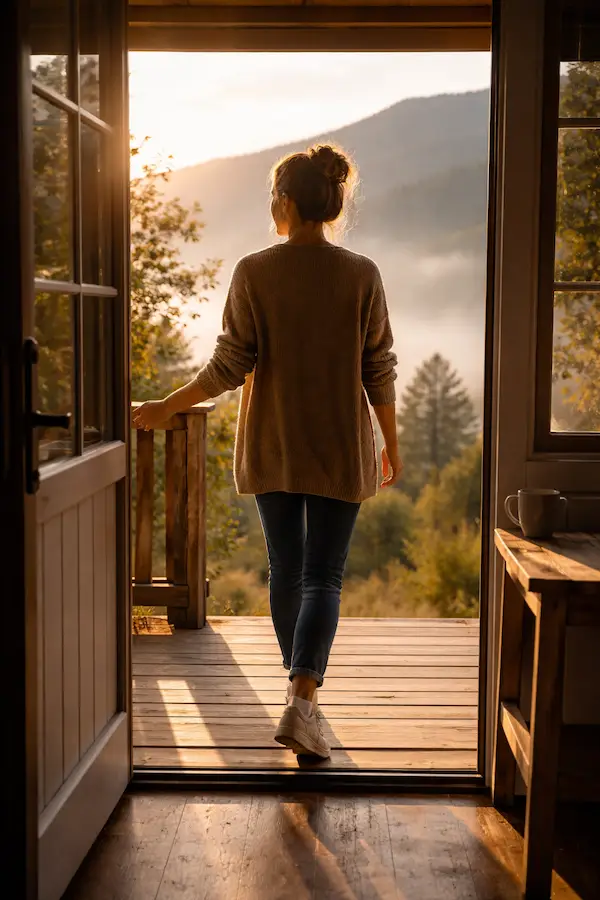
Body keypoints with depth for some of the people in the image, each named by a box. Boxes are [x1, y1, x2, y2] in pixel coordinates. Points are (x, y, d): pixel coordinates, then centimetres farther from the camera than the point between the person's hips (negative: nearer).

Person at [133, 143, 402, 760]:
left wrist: (164, 408, 3)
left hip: (272, 447, 1)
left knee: (286, 570, 16)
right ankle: (303, 701, -14)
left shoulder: (254, 272, -8)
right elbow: (378, 372, -3)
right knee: (322, 577, 2)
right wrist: (392, 445, 8)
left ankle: (300, 689, 29)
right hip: (340, 449, -1)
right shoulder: (361, 275, -5)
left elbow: (230, 368, -9)